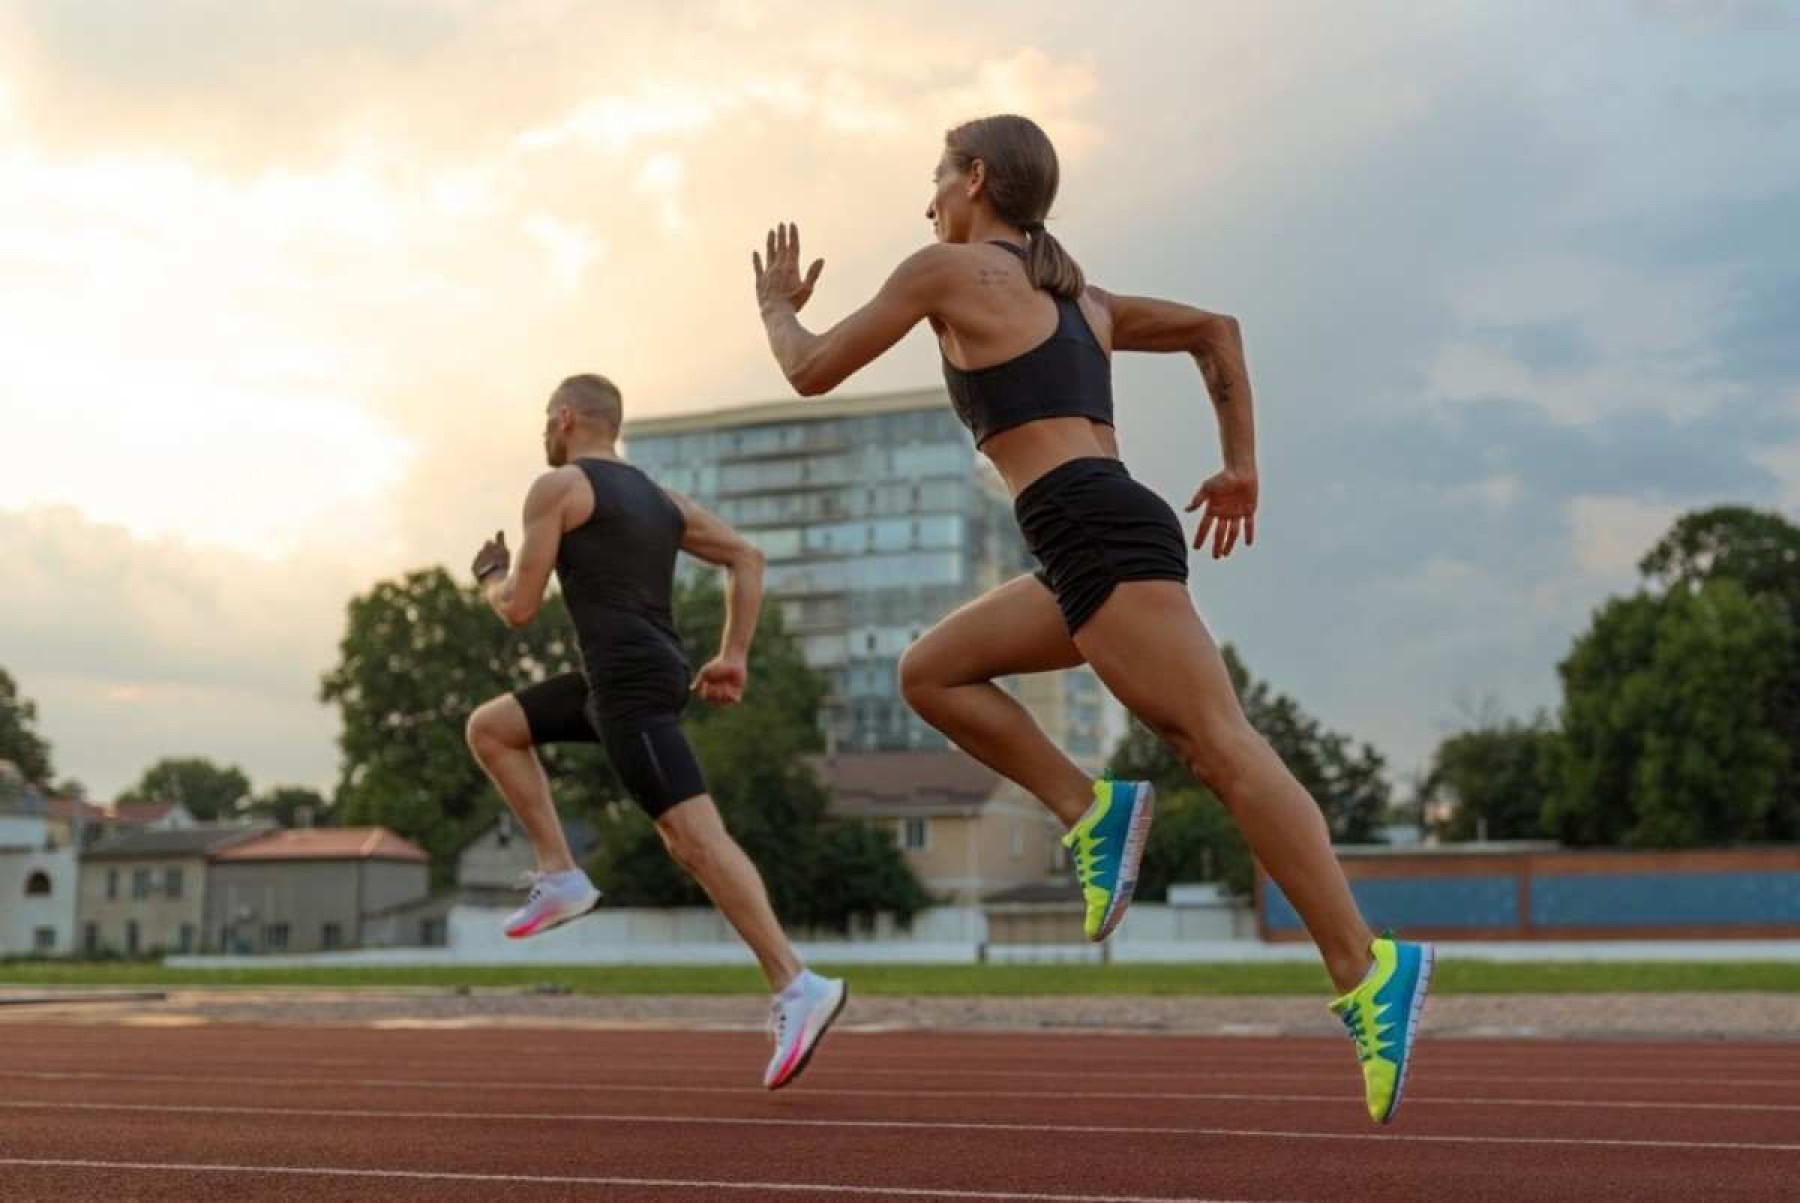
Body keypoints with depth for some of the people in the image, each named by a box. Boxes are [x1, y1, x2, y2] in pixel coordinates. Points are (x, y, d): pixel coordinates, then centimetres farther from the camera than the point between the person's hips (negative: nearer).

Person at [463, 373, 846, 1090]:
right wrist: (733, 659, 16)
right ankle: (561, 878, 13)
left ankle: (796, 989, -23)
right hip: (651, 678, 9)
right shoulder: (657, 497, 24)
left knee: (696, 838, -16)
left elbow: (519, 609, -2)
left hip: (627, 683, -9)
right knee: (488, 728, 19)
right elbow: (747, 558, 19)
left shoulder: (555, 486, 0)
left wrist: (490, 577, 22)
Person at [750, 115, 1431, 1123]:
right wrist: (1241, 467, 26)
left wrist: (777, 304, 31)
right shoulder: (1077, 294, 27)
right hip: (1109, 535, 9)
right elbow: (1217, 330, 28)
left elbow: (813, 372, 11)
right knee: (931, 672, 15)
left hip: (1097, 534, -9)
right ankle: (1089, 809, 2)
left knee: (1223, 750, -14)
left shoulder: (946, 269, 5)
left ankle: (1367, 970, -16)